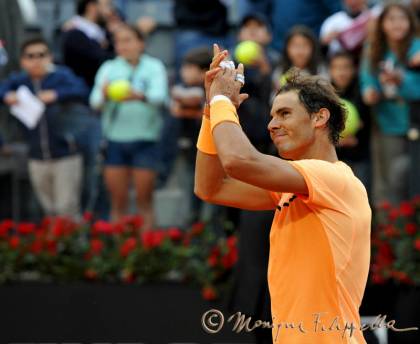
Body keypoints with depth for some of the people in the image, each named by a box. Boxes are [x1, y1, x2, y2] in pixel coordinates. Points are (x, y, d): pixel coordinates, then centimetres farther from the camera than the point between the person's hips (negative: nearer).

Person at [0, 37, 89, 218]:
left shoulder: (61, 75, -4)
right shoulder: (19, 81, 5)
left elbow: (81, 91, -17)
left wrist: (56, 95, -30)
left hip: (65, 156, -4)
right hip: (38, 160, 4)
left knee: (67, 210, -5)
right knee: (50, 212, 11)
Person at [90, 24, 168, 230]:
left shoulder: (153, 67, 3)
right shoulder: (109, 69, 10)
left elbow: (160, 96, -16)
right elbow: (95, 102, -3)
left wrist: (139, 95, -37)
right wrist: (104, 95, -27)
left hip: (145, 140, -2)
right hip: (115, 140, 2)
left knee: (144, 202, 0)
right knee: (118, 202, 5)